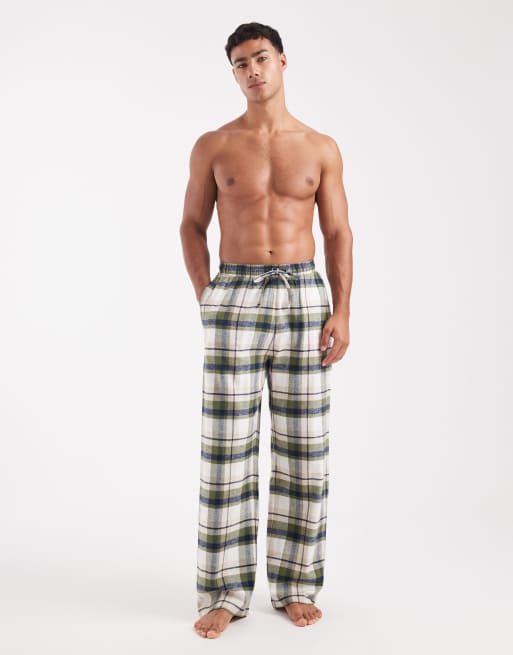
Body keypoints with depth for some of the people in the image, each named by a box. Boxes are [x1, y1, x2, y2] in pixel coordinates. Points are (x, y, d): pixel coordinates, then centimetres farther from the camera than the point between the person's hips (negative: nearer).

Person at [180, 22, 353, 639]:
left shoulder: (321, 148, 8)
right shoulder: (213, 146, 7)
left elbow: (338, 234, 7)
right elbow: (193, 225, 13)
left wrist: (341, 311, -4)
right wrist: (205, 298, 1)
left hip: (304, 297, 1)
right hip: (235, 299, -1)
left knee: (303, 448, 4)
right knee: (226, 449, -1)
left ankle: (294, 585, 19)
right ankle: (223, 592, 12)